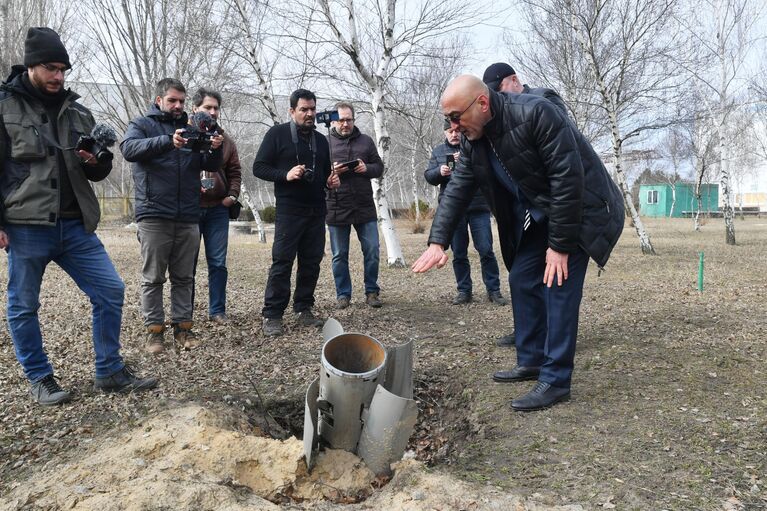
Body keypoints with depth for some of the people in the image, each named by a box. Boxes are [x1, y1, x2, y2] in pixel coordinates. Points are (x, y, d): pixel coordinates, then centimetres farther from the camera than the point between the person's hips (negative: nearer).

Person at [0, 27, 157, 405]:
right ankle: (40, 379, 23)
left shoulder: (77, 112, 13)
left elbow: (98, 173, 18)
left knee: (110, 291, 1)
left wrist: (97, 161, -6)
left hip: (76, 226, 4)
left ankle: (110, 372, 13)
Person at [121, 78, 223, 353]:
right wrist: (168, 140, -29)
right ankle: (154, 329, 8)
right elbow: (129, 148, -15)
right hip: (153, 214, -4)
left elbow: (209, 165, 11)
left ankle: (183, 326, 15)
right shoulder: (142, 124, 7)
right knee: (153, 277, 1)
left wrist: (215, 149, -12)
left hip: (188, 216, 4)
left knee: (184, 277, 7)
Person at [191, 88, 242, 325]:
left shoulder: (225, 140, 11)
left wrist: (232, 195, 2)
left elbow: (235, 171, 16)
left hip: (217, 209, 3)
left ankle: (217, 311, 14)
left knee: (218, 262, 4)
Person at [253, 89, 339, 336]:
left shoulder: (320, 140, 18)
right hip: (289, 211, -6)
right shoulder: (277, 134, 1)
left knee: (311, 262, 6)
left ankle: (304, 309, 17)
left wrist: (331, 181, 5)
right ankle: (272, 315, -1)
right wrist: (286, 174, -19)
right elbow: (259, 168, -4)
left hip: (316, 211, 6)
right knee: (282, 262, -7)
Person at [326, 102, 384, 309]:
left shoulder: (365, 141, 11)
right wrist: (330, 171, -16)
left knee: (372, 251, 2)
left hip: (365, 207, 2)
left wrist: (366, 168, -9)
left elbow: (379, 167, 12)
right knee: (339, 255, 6)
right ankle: (343, 294, 18)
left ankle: (372, 292, 16)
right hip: (336, 208, -1)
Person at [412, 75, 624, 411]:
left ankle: (556, 380, -5)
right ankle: (531, 361, 20)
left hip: (577, 210, -8)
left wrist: (559, 245, -24)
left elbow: (567, 179, -27)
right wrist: (437, 242, -14)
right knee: (522, 280, 6)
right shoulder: (472, 139, -4)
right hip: (536, 216, 8)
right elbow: (456, 190, -2)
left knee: (559, 287, -12)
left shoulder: (536, 114, -27)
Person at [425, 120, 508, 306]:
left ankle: (494, 290, 6)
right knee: (458, 254, 6)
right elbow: (428, 176, 5)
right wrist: (439, 171, -17)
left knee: (486, 250, -3)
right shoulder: (438, 151, 14)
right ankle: (464, 291, 16)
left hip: (478, 207, -2)